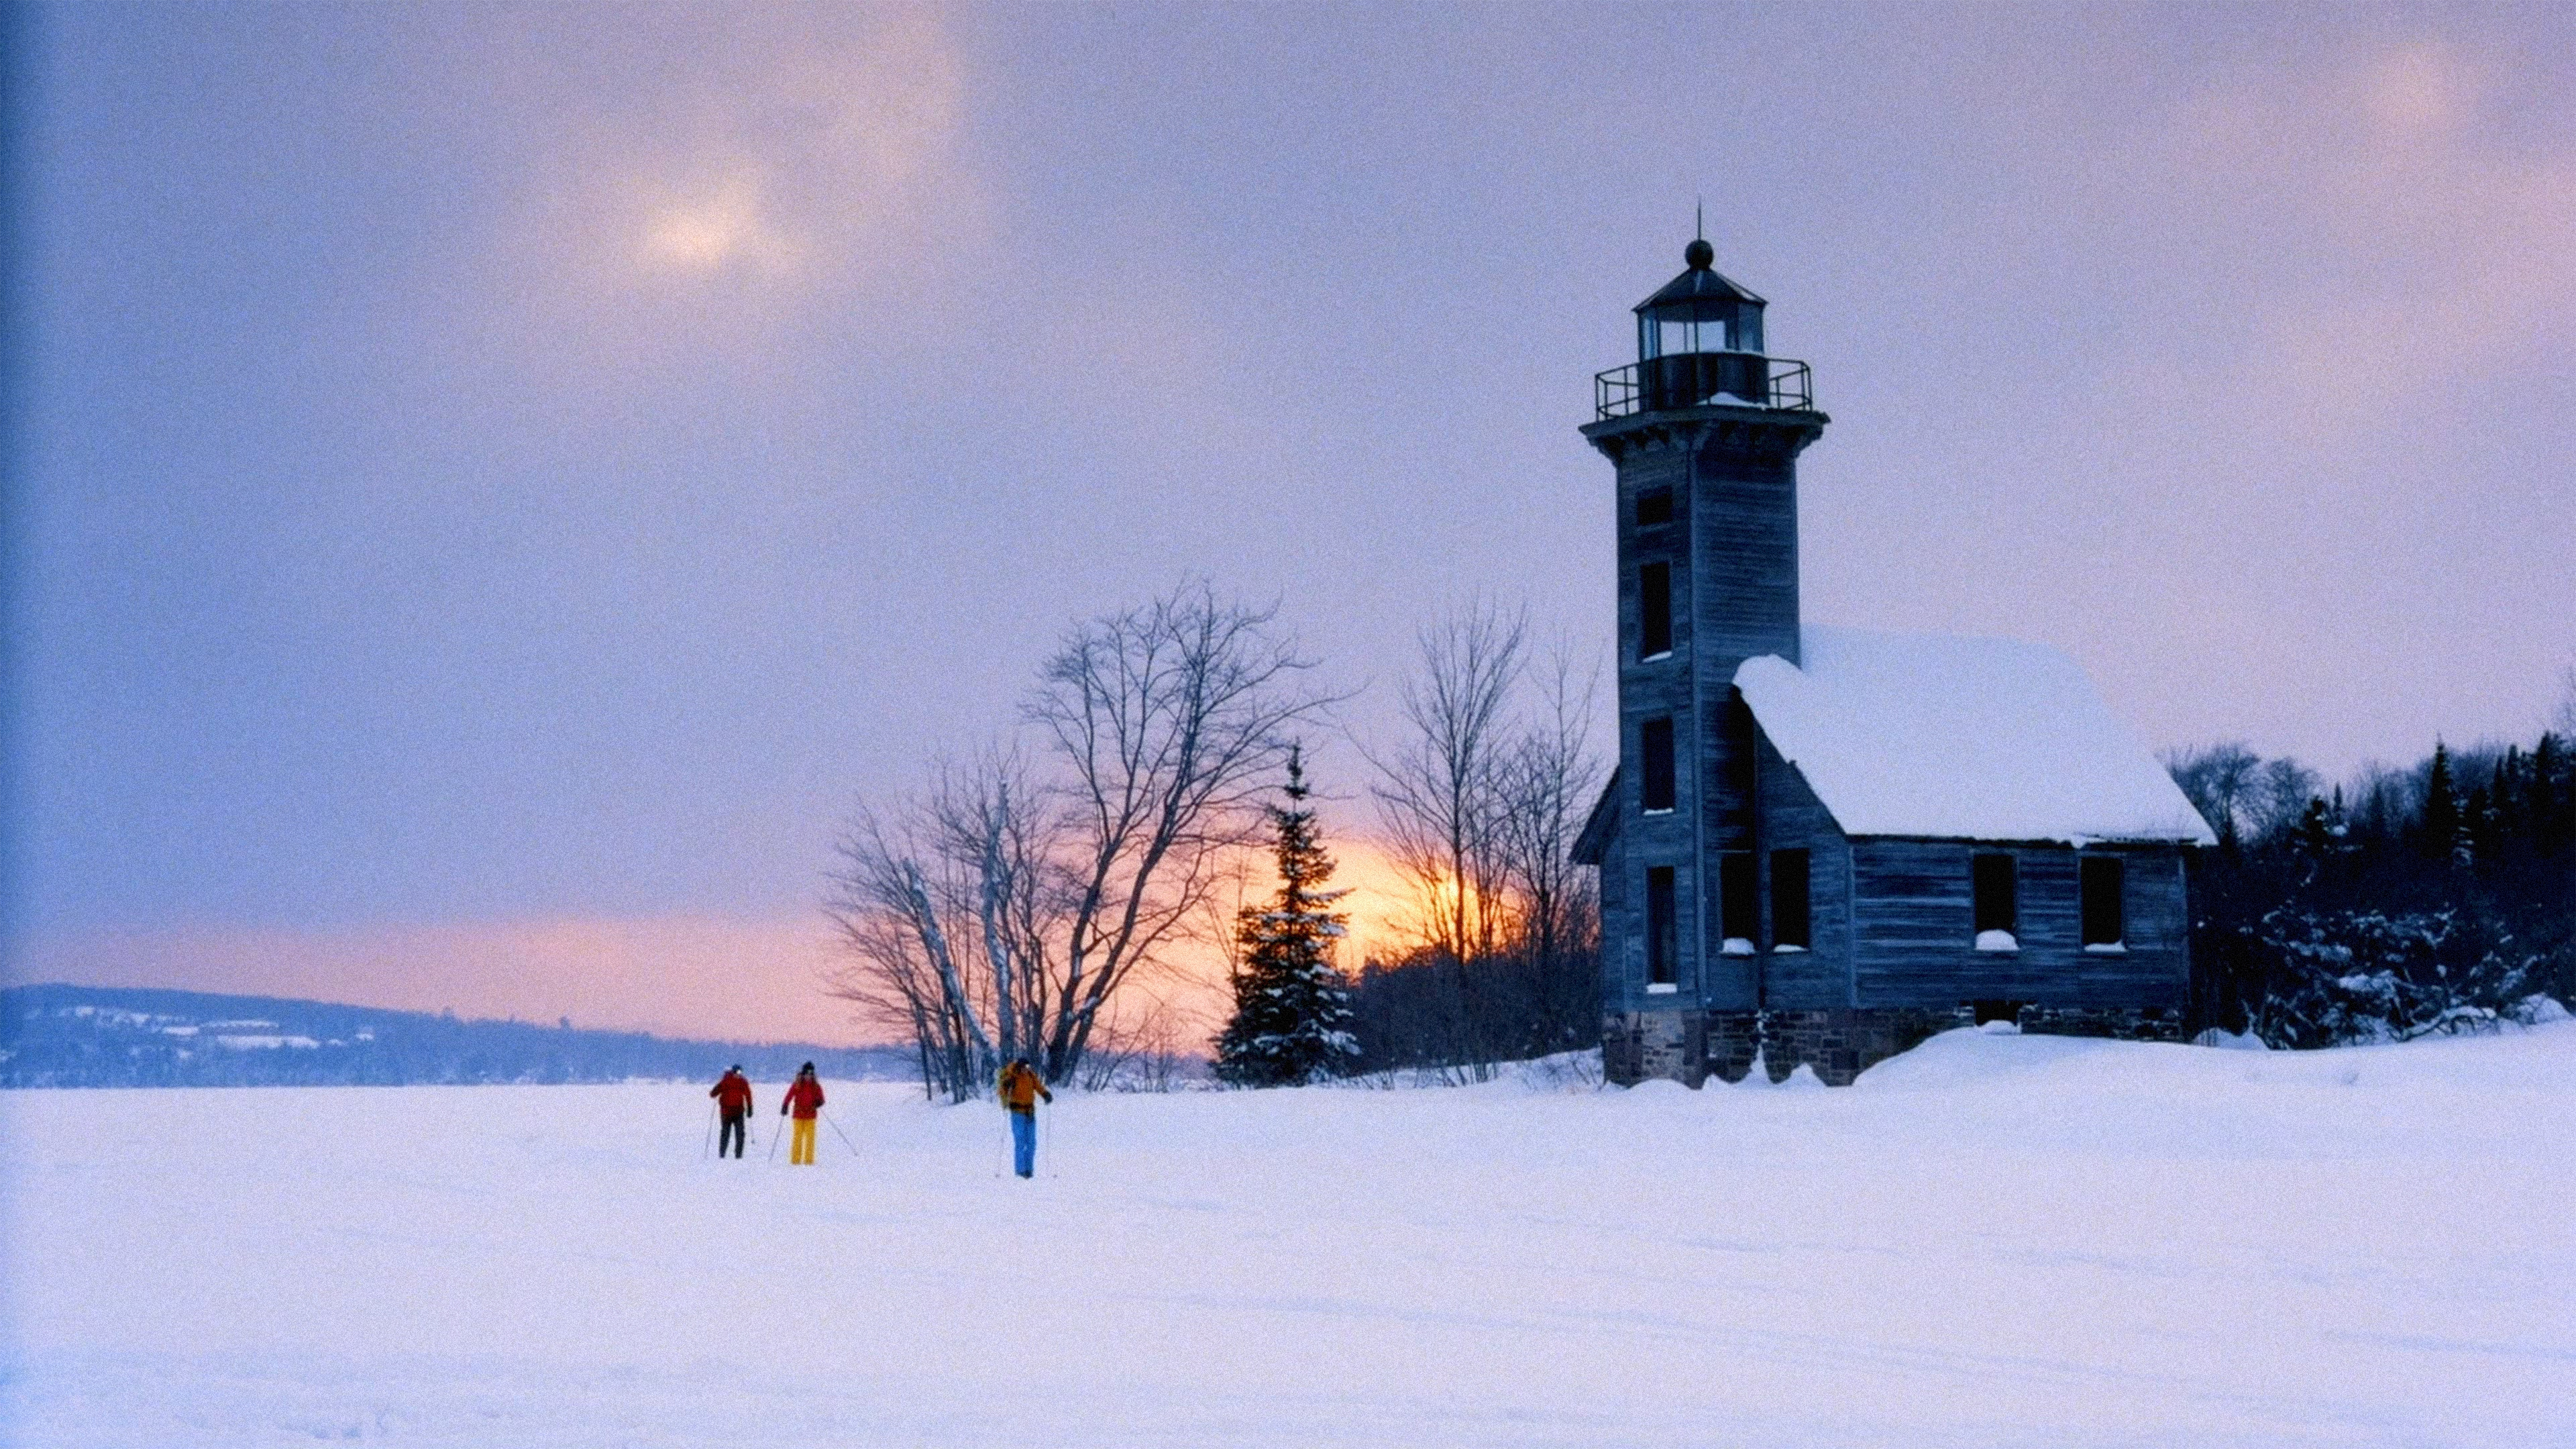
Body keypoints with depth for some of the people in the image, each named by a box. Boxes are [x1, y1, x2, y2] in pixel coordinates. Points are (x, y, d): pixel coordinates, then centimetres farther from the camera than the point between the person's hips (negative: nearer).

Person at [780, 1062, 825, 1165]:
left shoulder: (816, 1086, 7)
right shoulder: (796, 1085, 3)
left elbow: (821, 1100, 7)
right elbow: (789, 1097, -1)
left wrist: (818, 1103, -16)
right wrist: (785, 1107, -16)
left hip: (811, 1115, 1)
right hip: (798, 1114, -1)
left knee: (810, 1137, -3)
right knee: (797, 1137, -2)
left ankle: (809, 1160, -1)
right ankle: (795, 1160, 0)